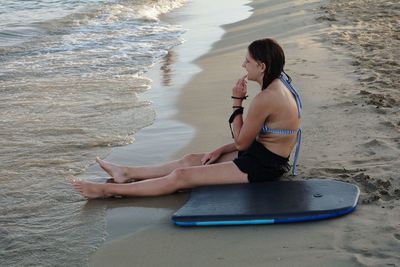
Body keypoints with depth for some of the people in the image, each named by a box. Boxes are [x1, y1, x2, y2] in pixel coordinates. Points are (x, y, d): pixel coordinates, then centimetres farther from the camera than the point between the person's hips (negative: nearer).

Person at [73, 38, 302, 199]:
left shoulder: (265, 98, -24)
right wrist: (221, 151, 10)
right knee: (191, 160, 15)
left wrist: (237, 102, -9)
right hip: (264, 157, 10)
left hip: (260, 168, -10)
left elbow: (242, 142, -13)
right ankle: (127, 173, 27)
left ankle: (109, 190, -3)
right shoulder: (280, 87, 8)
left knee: (181, 176, -8)